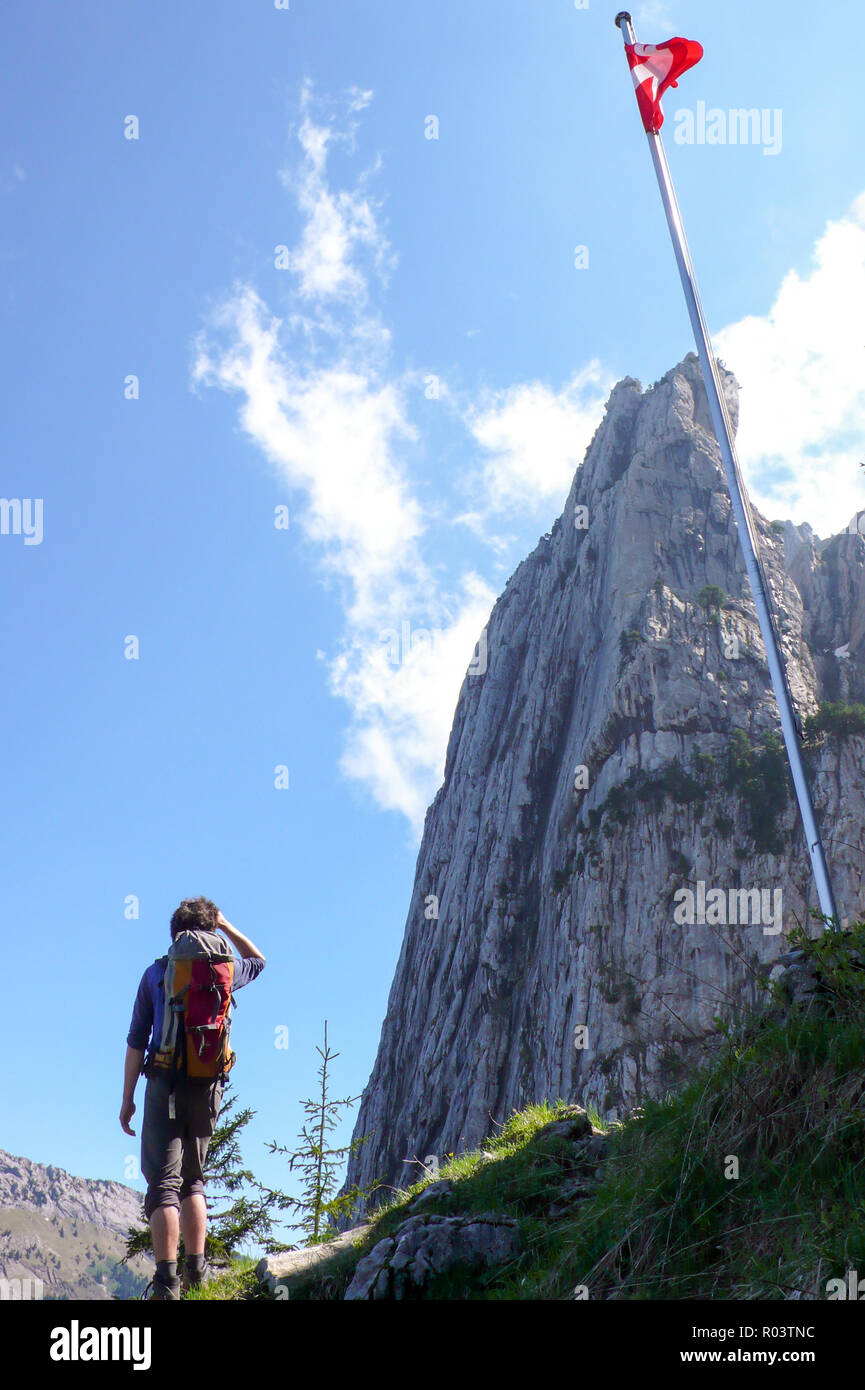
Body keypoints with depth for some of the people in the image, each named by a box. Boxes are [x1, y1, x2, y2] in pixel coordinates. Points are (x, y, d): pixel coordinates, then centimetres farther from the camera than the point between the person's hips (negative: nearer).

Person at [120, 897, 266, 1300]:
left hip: (167, 1084, -2)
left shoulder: (156, 972, 2)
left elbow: (136, 1040, 1)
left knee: (163, 1182, -1)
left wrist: (127, 1099, 6)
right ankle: (196, 1270, 12)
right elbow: (258, 960, 30)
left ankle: (167, 1281, -8)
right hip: (209, 1088, 3)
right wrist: (225, 926, 23)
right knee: (193, 1179, 18)